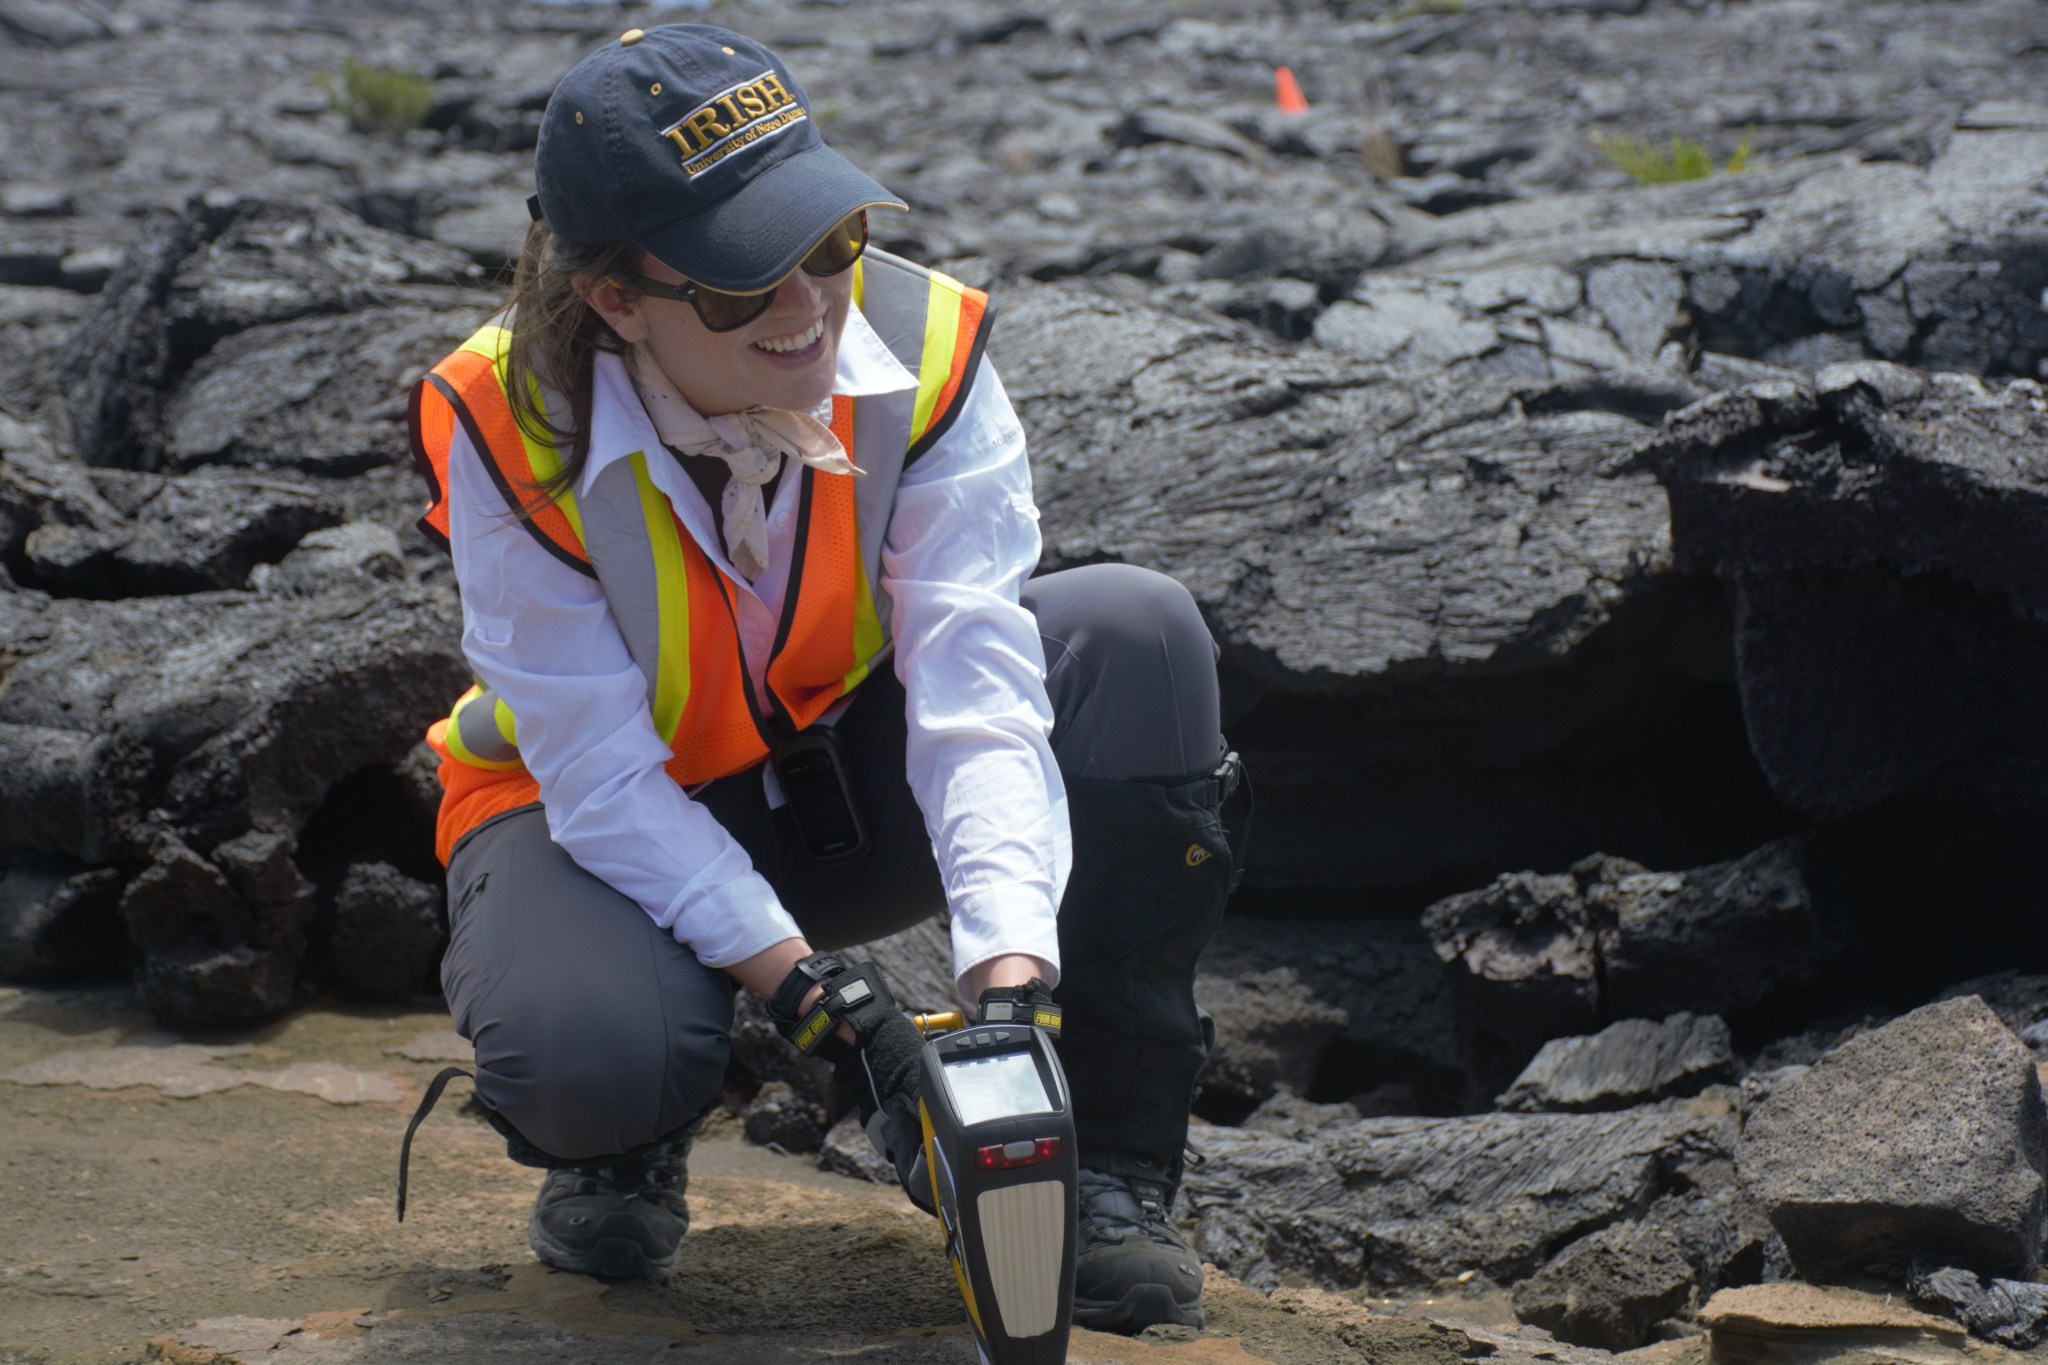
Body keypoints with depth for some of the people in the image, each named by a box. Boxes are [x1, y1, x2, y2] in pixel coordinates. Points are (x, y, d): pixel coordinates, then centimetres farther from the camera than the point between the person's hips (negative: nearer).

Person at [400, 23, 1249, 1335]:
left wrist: (1010, 971, -45)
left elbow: (975, 688, -30)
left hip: (854, 784, 3)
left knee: (1138, 629, -26)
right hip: (604, 816, -2)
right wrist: (818, 995, -36)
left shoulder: (923, 352, -24)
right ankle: (621, 1135, 6)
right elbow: (604, 776, -26)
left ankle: (1113, 1166, -16)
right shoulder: (511, 430, -27)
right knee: (588, 1055, -38)